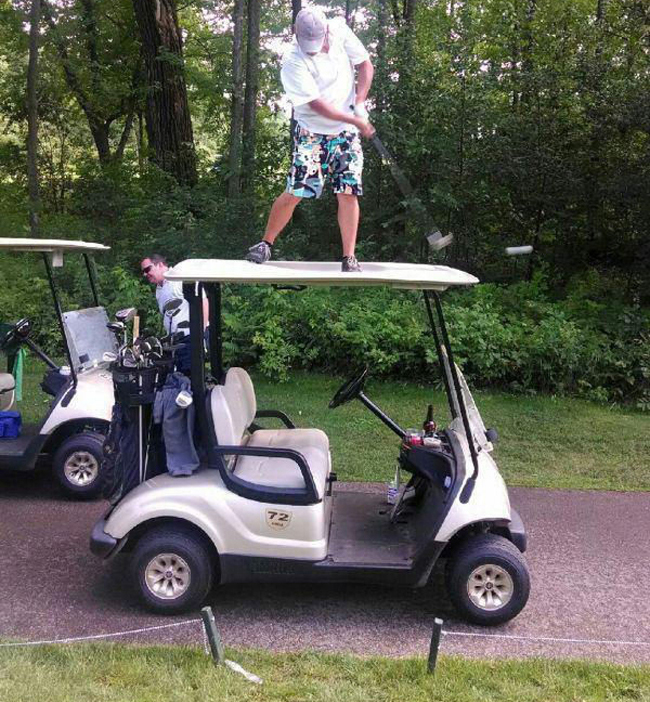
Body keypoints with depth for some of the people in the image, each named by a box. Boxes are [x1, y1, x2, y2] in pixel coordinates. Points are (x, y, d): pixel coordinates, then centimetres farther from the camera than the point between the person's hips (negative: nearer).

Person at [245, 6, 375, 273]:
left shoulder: (340, 31, -5)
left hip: (347, 133, 3)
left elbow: (365, 64, 6)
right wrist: (357, 121, -20)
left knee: (348, 193, -5)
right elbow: (316, 104, -21)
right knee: (295, 192, -9)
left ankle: (349, 259, 1)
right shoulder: (293, 62, -19)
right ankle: (265, 244, 10)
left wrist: (359, 103, -9)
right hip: (312, 133, -3)